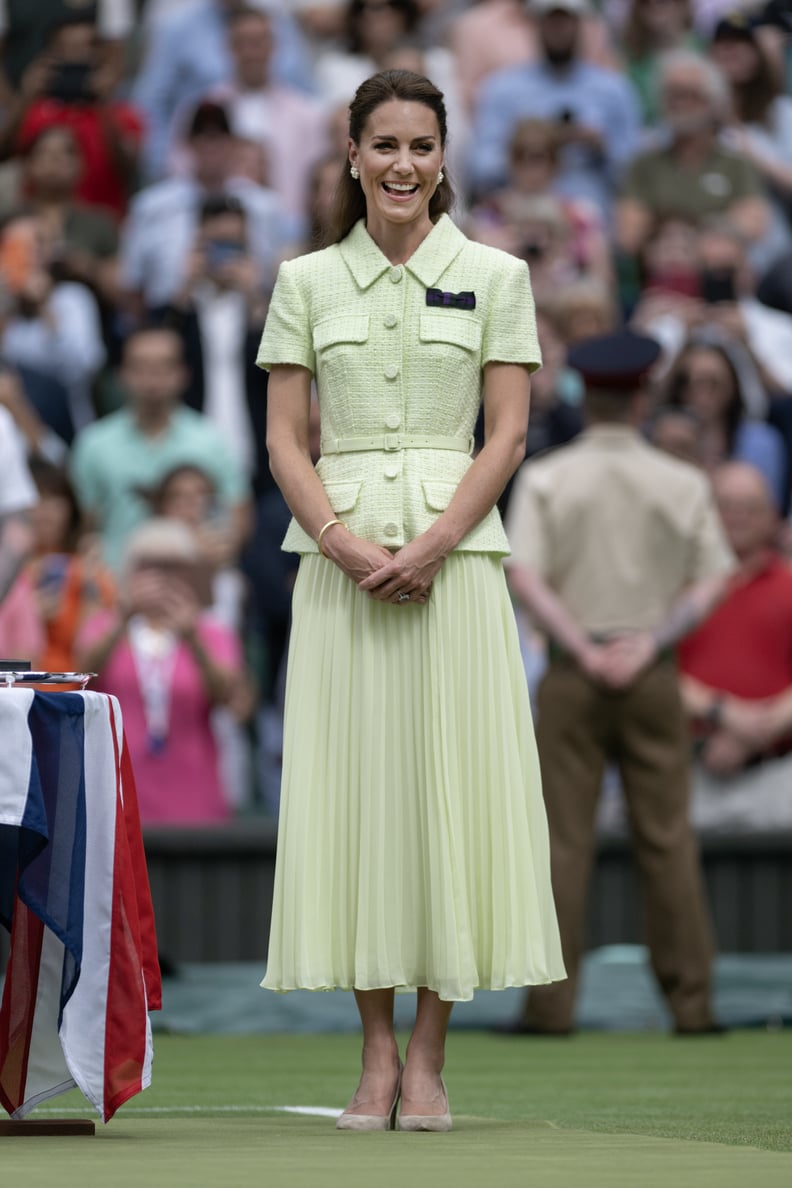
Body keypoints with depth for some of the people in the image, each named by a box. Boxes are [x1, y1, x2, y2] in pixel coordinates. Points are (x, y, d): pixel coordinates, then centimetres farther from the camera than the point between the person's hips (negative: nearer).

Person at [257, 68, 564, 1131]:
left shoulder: (495, 277, 5)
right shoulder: (306, 282, 8)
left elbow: (507, 436, 0)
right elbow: (285, 440, 4)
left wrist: (431, 546, -12)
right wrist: (344, 542, -12)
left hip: (456, 555, -1)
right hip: (339, 556, 1)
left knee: (450, 784, -3)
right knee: (352, 786, -1)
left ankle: (428, 1059, 2)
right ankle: (377, 1053, 6)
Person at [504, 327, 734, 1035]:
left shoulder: (546, 479, -1)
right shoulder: (683, 485, 4)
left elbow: (525, 578, -11)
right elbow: (711, 583, -1)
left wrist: (584, 651, -9)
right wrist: (651, 643, -6)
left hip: (573, 674, -1)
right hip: (654, 674, 1)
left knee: (564, 838, 0)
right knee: (668, 837, 4)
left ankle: (553, 1002, -2)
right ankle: (691, 1000, 3)